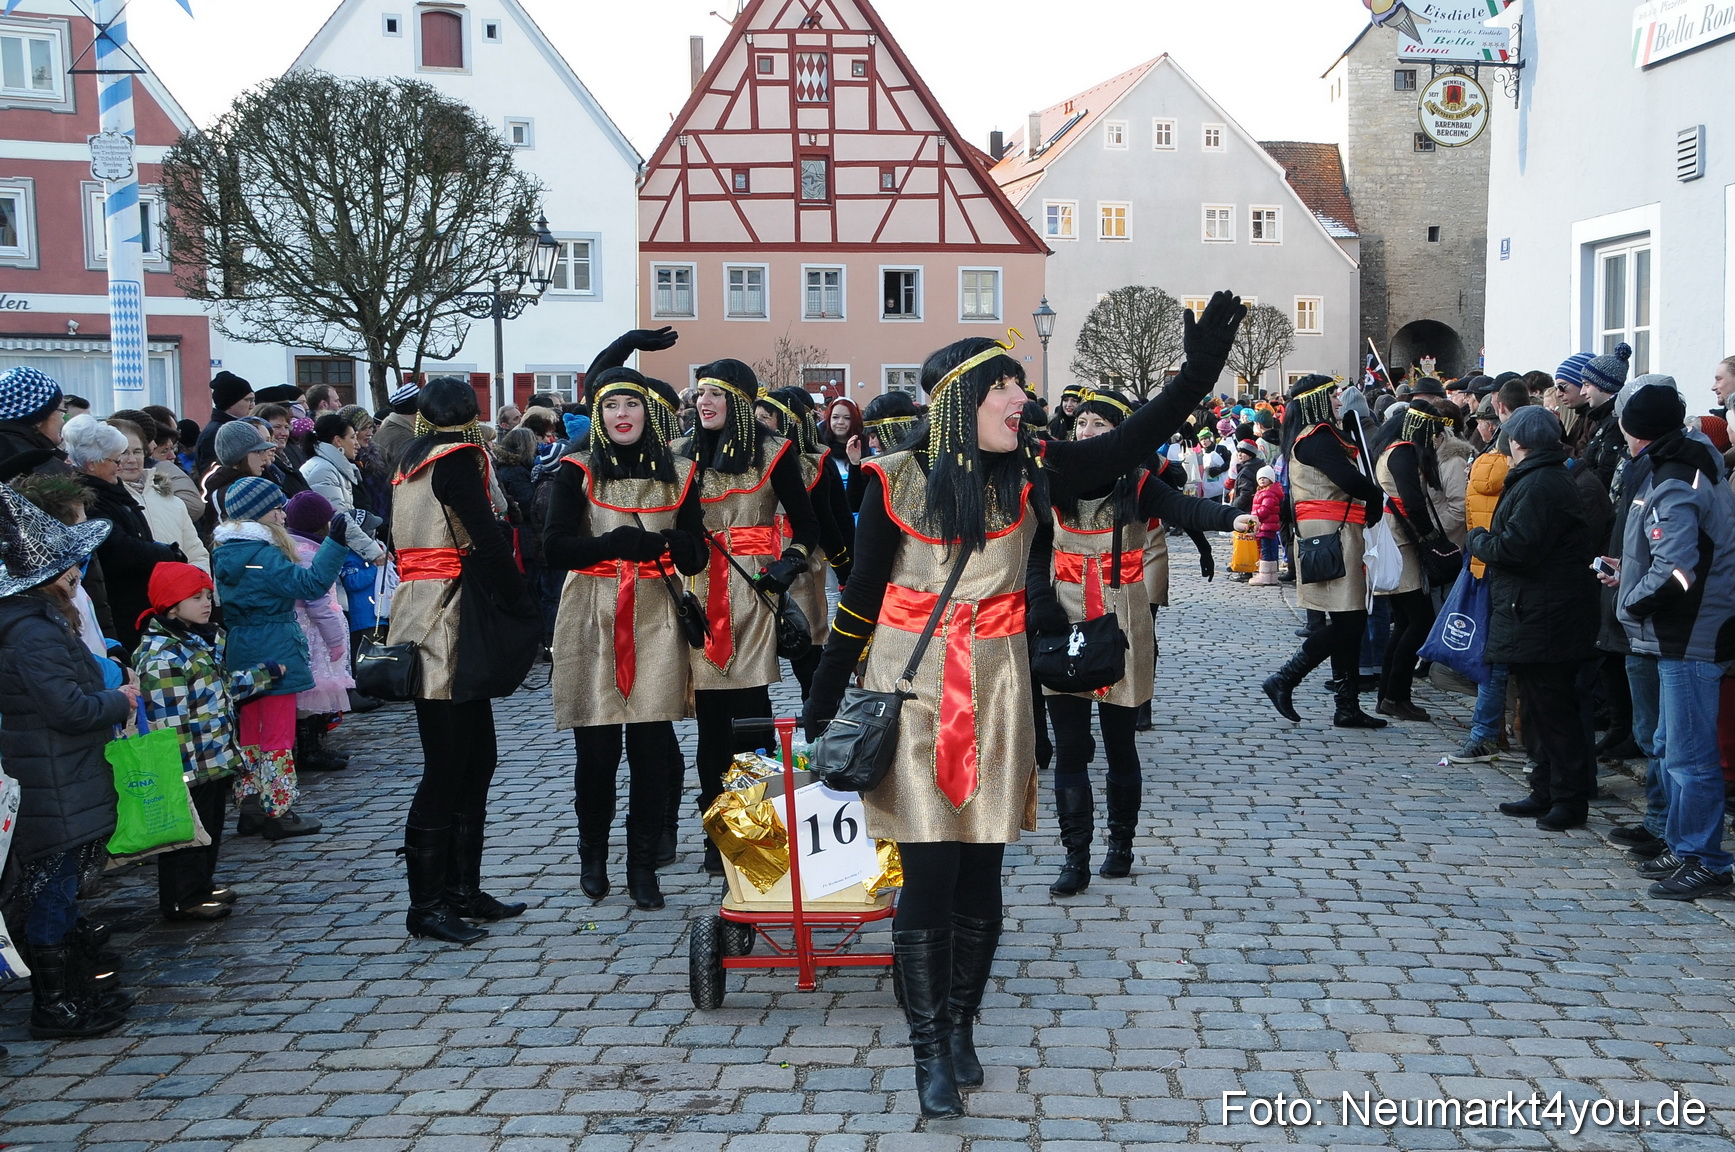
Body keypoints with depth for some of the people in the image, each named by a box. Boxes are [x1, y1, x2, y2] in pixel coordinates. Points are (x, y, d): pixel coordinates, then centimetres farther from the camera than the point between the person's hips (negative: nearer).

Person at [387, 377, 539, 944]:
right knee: (448, 765, -5)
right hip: (450, 623, -9)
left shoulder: (412, 461, 18)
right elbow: (489, 542, -14)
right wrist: (526, 614, -4)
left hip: (423, 615, 9)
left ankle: (462, 890, 19)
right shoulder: (457, 459, -8)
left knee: (476, 756, 13)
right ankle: (427, 904, -1)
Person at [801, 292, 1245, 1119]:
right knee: (929, 872, -3)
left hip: (995, 689, 3)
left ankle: (960, 1028, 27)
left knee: (981, 872, 8)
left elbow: (1127, 445, -11)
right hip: (910, 687, -3)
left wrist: (1197, 376, -24)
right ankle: (928, 1048, 11)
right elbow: (860, 600, -1)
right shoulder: (897, 481, -8)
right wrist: (821, 705, 2)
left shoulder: (1029, 472, -2)